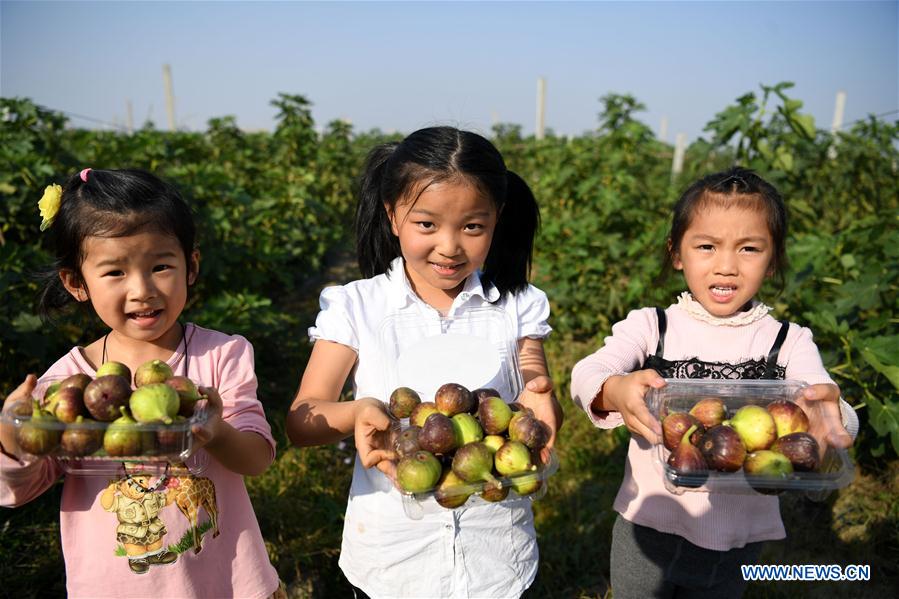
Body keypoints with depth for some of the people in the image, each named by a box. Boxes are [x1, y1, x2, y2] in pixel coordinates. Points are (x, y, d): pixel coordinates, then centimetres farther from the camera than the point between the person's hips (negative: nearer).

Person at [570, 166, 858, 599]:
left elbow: (823, 405, -21)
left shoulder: (790, 343, -6)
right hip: (647, 530, 0)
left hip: (737, 544, 1)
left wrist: (831, 415, -45)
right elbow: (586, 373, -24)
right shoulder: (649, 327, -8)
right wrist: (614, 392, -47)